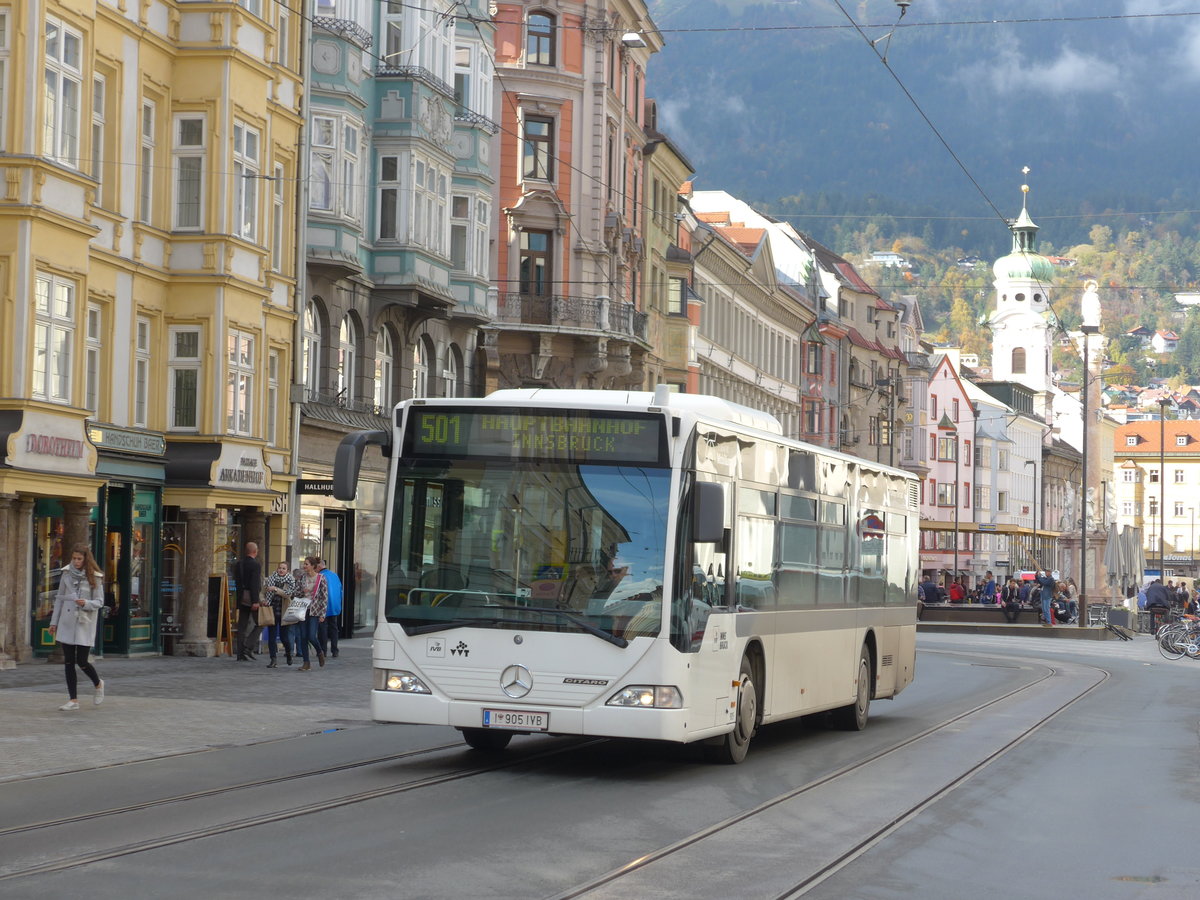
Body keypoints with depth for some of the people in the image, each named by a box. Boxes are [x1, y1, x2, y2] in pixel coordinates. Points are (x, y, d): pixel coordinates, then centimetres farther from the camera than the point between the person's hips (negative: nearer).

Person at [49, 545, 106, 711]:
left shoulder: (94, 577, -5)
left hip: (84, 623, -3)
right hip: (67, 622, 3)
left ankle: (98, 684, 26)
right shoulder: (67, 573, 5)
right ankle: (73, 700, 8)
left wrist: (86, 603, -25)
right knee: (69, 662, 2)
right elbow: (60, 598, 11)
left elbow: (99, 602, -4)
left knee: (82, 661, -4)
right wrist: (54, 622, 11)